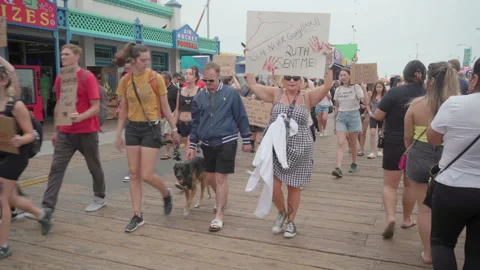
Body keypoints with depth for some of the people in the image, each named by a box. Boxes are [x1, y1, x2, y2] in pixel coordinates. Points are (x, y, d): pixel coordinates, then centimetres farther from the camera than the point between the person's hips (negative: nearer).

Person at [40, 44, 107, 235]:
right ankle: (47, 209, -4)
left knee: (94, 167, 11)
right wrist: (55, 130, 15)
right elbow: (58, 105, 16)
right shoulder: (59, 79, 7)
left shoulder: (88, 77, -11)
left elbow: (96, 107, -13)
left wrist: (80, 117, -30)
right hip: (65, 133, 5)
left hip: (87, 132, -5)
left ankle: (100, 198, 31)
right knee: (56, 168, -3)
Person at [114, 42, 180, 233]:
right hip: (132, 128, 4)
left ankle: (166, 195, 26)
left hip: (151, 127, -4)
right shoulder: (125, 81, 2)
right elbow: (123, 109, 9)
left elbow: (165, 107, -1)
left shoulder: (156, 78, -8)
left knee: (147, 175, -6)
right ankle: (137, 216, 17)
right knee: (134, 173, 6)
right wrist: (118, 134, 8)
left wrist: (174, 129, 1)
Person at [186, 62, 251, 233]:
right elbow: (195, 122, 9)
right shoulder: (199, 97, 4)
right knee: (210, 177, 14)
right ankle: (222, 200, 42)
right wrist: (192, 145, 8)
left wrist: (246, 140, -1)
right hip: (207, 144, 5)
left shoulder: (231, 94, -7)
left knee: (221, 178, -5)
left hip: (226, 142, -5)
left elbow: (241, 117, -2)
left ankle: (219, 215, 5)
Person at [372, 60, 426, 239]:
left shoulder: (395, 92, -15)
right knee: (410, 184, 18)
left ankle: (390, 217, -15)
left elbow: (377, 116, -12)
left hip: (394, 144, -3)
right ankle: (407, 219, 28)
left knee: (390, 184, 5)